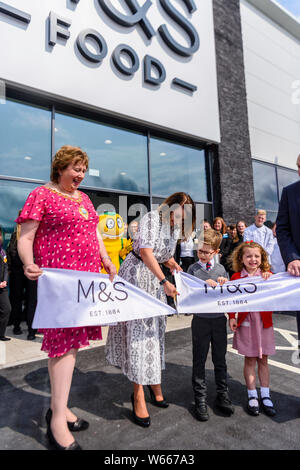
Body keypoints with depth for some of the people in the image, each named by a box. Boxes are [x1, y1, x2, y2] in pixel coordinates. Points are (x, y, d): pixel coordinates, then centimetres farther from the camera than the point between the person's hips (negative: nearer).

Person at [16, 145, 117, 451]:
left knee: (70, 340, 13)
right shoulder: (42, 195, -2)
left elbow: (93, 231, 23)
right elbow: (25, 238, -7)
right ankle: (58, 421, 12)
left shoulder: (83, 198, 19)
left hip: (87, 276, 7)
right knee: (63, 342, -4)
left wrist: (105, 259, 9)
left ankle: (58, 406, 30)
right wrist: (29, 264, -26)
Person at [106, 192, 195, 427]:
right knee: (137, 329, -5)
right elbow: (145, 251, -27)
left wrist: (172, 263, -3)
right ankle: (138, 394, 6)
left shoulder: (176, 229, 8)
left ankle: (154, 382, 29)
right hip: (136, 274, -7)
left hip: (154, 278, 7)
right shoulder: (152, 218, -15)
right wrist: (164, 281, -32)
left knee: (154, 329, 12)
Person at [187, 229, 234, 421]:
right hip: (201, 320, -2)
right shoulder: (193, 269, -4)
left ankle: (223, 395, 33)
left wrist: (225, 283, -11)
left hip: (220, 319, 3)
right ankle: (201, 399, 24)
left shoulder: (221, 268, 4)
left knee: (220, 359, 16)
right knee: (199, 360, 9)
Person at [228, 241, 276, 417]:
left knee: (263, 360, 13)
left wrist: (270, 278, -23)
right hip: (246, 322, -1)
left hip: (264, 322, 1)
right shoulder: (237, 277, -3)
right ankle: (252, 397, 25)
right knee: (250, 360, 10)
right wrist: (232, 317, -9)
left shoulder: (267, 275, 1)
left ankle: (265, 396, 29)